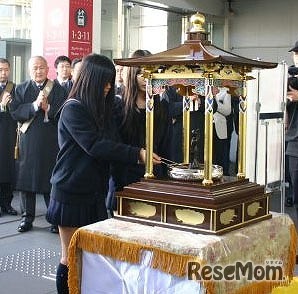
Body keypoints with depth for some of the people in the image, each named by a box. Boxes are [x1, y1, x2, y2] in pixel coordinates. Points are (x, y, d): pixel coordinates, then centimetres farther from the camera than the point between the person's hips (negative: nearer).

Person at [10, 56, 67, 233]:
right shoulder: (21, 89, 9)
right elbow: (15, 113, -4)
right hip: (28, 142, 2)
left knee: (52, 180, 1)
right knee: (26, 179, 6)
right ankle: (27, 217, 18)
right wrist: (35, 105, -16)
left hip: (51, 143, -2)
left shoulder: (58, 90, 3)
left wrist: (48, 107, -18)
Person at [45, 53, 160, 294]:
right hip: (72, 193, -6)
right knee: (70, 257, 1)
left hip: (94, 191, 7)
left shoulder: (102, 109, 12)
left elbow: (112, 144, 10)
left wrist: (140, 156, -6)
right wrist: (137, 154, -23)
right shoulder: (73, 109, -12)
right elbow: (95, 145, -21)